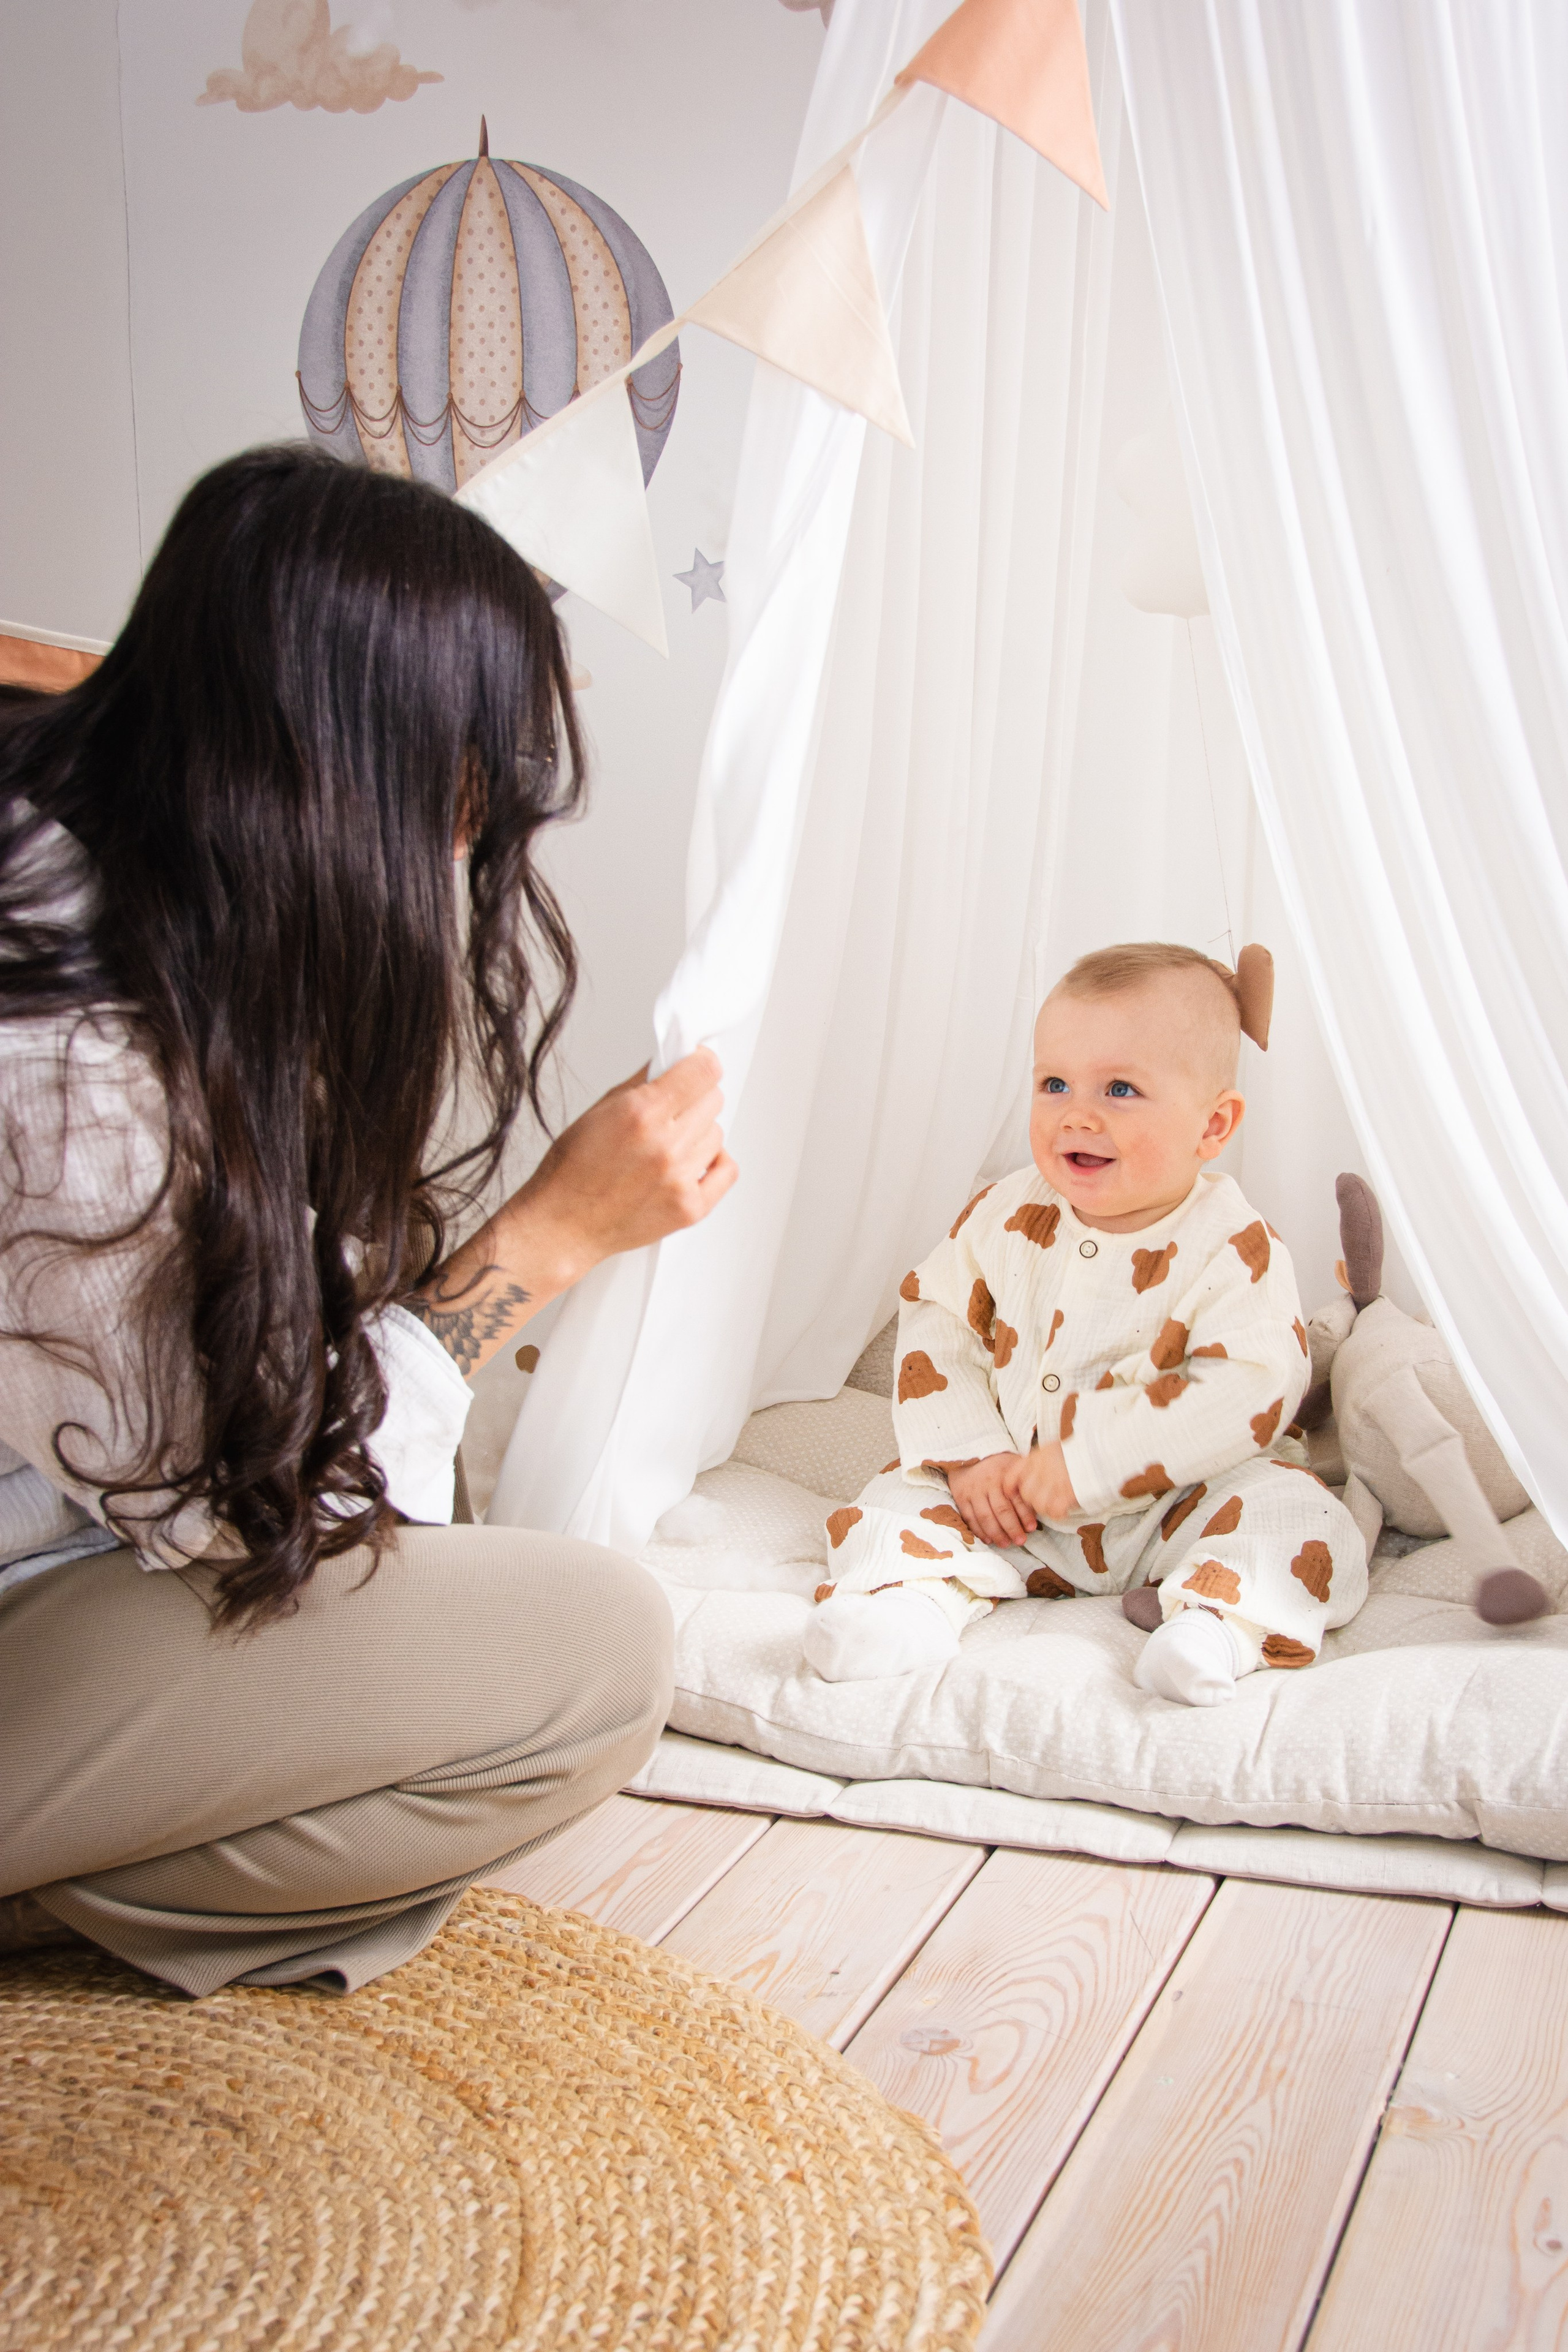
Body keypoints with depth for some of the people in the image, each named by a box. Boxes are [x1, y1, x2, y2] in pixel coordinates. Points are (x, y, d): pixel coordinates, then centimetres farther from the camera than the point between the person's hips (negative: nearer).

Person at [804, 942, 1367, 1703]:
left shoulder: (1236, 1252, -16)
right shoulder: (1006, 1218, -3)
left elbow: (1252, 1392, -25)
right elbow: (938, 1323, 0)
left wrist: (1090, 1462, -29)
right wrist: (968, 1457, -14)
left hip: (1171, 1502, -3)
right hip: (1012, 1500, 4)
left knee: (1299, 1519, -26)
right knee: (901, 1497, -10)